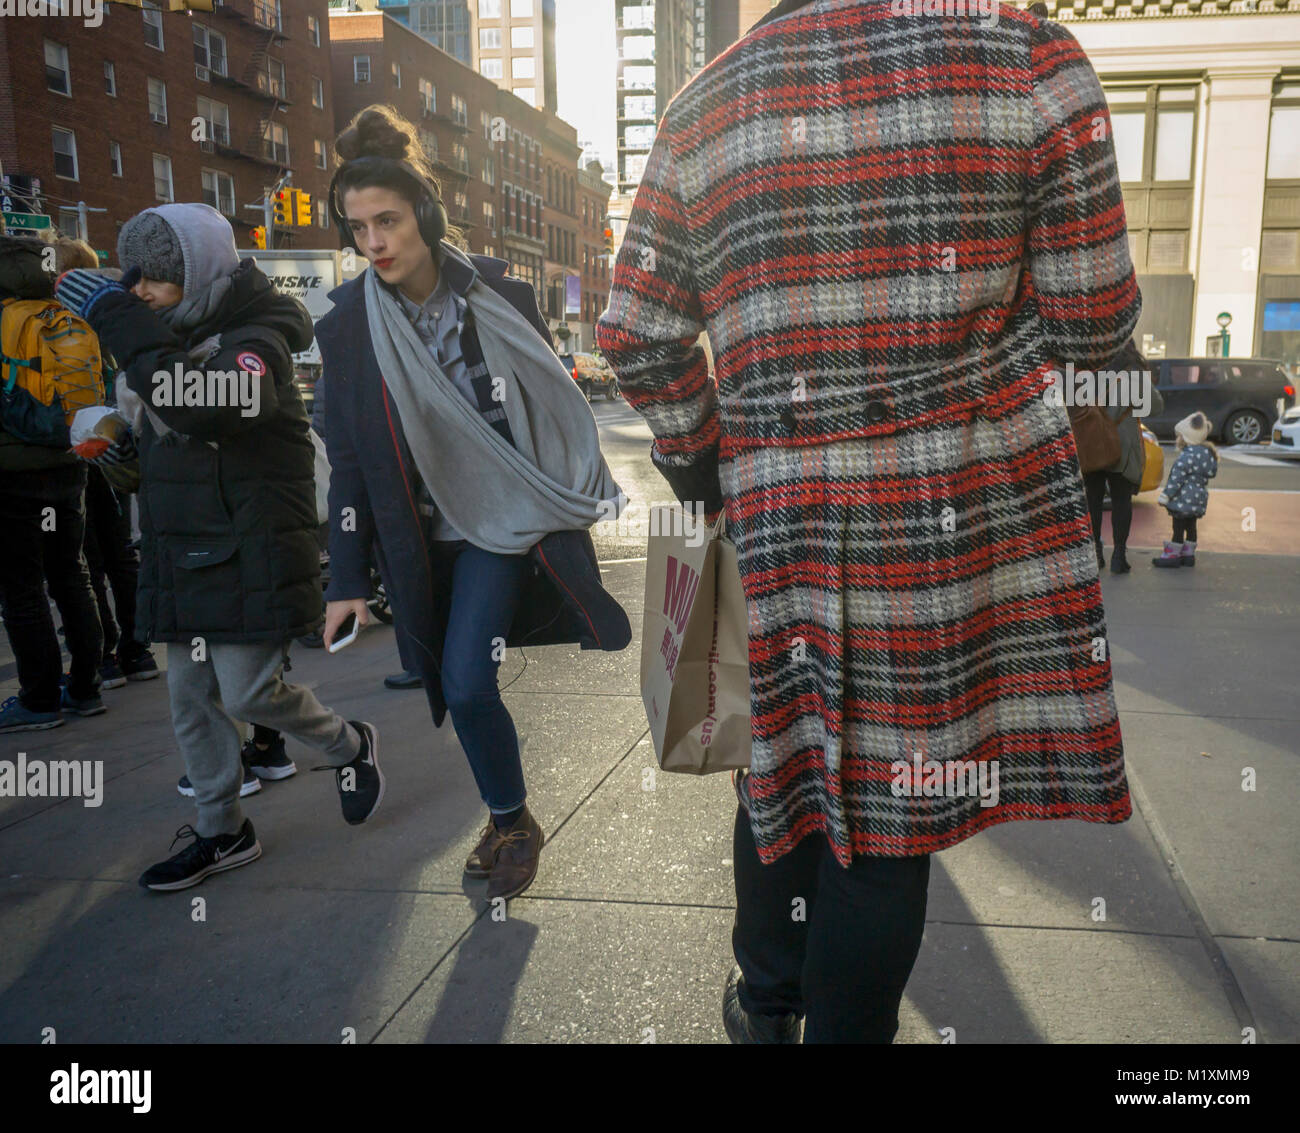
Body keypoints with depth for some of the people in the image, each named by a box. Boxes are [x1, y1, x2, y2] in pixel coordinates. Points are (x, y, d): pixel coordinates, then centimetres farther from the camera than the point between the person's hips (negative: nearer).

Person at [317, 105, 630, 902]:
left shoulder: (498, 293, -7)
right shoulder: (348, 324, -3)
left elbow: (554, 405, 3)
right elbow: (348, 461, 0)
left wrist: (580, 499, 4)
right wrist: (349, 578, -2)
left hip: (502, 515, -3)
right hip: (422, 534, 3)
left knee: (465, 682, -14)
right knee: (460, 684, 8)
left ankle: (512, 824, 11)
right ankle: (510, 822, 32)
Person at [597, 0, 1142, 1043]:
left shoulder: (699, 108, 6)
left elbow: (634, 335, 5)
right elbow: (1093, 322, -2)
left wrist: (697, 455, 19)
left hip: (776, 509, 3)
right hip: (973, 498, -2)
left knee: (786, 755, 20)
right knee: (893, 794, 9)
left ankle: (766, 1002, 41)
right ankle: (844, 1025, 26)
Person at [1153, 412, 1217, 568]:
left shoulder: (1187, 456, -21)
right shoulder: (1207, 453, 9)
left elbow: (1177, 478, -21)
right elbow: (1211, 472, 18)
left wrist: (1165, 495, -17)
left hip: (1184, 499, -9)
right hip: (1198, 499, 9)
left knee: (1178, 526, -2)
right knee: (1190, 526, 16)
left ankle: (1172, 555, 4)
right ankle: (1188, 554, 23)